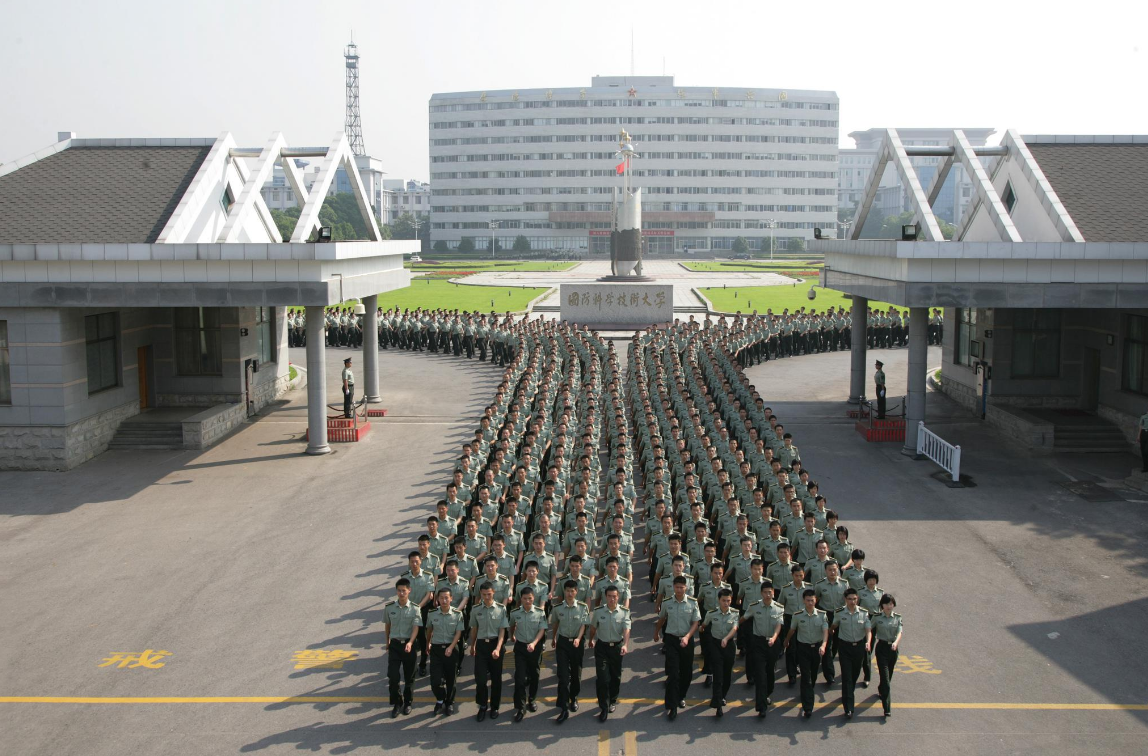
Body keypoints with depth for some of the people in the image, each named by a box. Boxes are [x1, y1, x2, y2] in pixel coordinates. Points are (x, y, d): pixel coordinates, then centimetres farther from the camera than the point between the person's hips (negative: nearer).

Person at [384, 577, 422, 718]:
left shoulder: (414, 609, -10)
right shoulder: (389, 607, -3)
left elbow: (416, 628, -16)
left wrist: (410, 643, -32)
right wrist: (388, 641, 21)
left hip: (409, 644, -1)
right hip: (394, 644, 1)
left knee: (409, 676, 10)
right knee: (392, 676, -3)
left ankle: (407, 702, 28)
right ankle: (397, 703, 15)